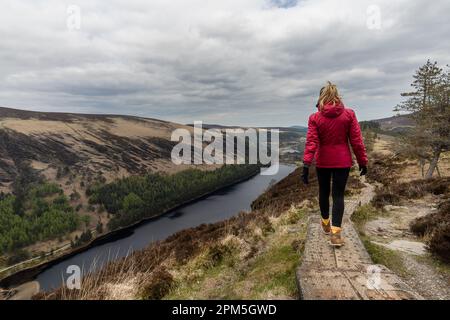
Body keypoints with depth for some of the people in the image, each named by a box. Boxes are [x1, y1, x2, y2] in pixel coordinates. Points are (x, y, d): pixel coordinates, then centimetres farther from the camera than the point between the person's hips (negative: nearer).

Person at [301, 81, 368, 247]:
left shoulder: (315, 118, -7)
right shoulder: (349, 114, -4)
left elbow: (311, 142, -16)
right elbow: (356, 140, -4)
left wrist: (306, 164, -19)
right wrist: (362, 161, 3)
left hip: (323, 161, 0)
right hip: (342, 161, 0)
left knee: (324, 192, 18)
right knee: (338, 195, 3)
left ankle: (326, 223, 36)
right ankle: (335, 232, -6)